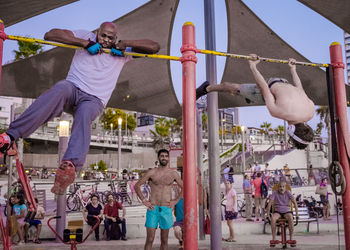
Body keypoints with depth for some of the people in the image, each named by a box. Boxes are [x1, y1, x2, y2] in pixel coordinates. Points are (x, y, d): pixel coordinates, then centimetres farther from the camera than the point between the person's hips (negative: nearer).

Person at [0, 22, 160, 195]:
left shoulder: (122, 52, 16)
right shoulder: (86, 36, 14)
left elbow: (154, 47, 14)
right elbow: (50, 35, 4)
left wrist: (126, 44, 1)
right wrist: (85, 43, -4)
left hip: (94, 100, 0)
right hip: (73, 88, 0)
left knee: (84, 115, -37)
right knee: (60, 89, -38)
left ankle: (70, 165, -63)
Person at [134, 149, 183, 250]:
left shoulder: (173, 174, 5)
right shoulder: (151, 172, 1)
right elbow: (137, 185, 6)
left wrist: (175, 201, 6)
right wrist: (144, 201, -2)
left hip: (166, 209, 2)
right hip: (153, 209, -2)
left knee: (164, 240, 8)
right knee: (150, 239, -3)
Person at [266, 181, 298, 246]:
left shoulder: (288, 193, -4)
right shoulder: (275, 193, -4)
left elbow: (294, 202, -8)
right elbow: (270, 203, -8)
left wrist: (297, 214, -16)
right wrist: (268, 214, -14)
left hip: (287, 211, 0)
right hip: (278, 211, 0)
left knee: (291, 218, -34)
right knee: (273, 218, -33)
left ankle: (291, 239, -21)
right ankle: (274, 239, -23)